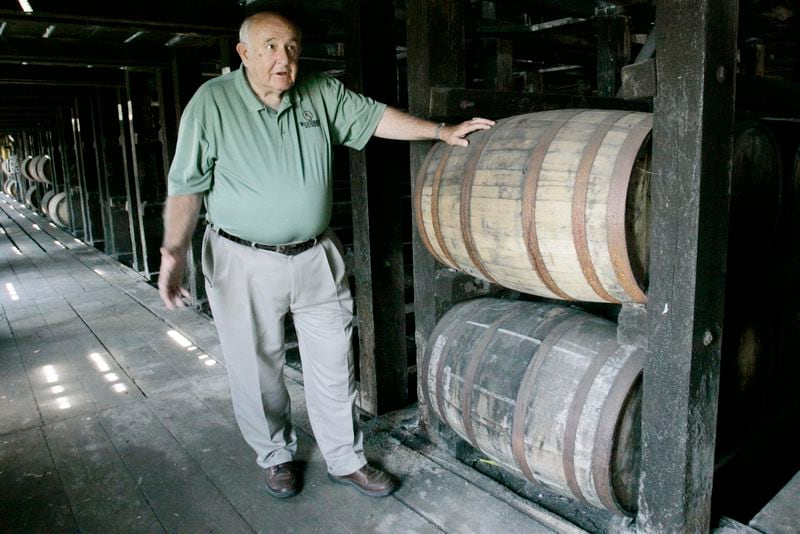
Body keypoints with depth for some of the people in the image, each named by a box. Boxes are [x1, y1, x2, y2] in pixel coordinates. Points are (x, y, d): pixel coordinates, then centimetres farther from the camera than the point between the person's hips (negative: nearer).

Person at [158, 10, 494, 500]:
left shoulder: (322, 94, 3)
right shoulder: (212, 102, -7)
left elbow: (374, 117, 11)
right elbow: (187, 184, -8)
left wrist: (442, 131, 8)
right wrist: (175, 249, -18)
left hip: (316, 258, 3)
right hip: (245, 263, -2)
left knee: (334, 365, 10)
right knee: (258, 370, 11)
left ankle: (346, 459, 28)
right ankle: (277, 456, 35)